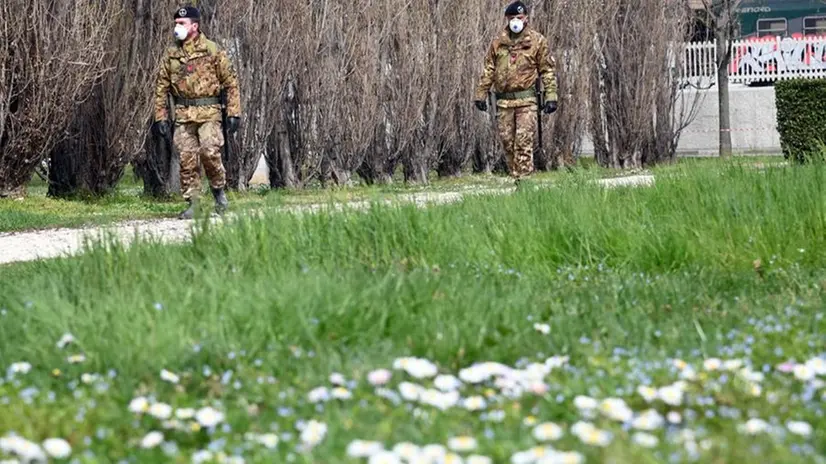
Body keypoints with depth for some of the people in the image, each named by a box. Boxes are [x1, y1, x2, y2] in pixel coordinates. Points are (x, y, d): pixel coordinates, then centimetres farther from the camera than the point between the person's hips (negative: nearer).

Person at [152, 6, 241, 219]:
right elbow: (161, 88, 13)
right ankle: (192, 204, 7)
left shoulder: (213, 51, -1)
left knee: (209, 152, -19)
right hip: (183, 115, 4)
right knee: (187, 159, 0)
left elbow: (231, 83, 0)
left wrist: (233, 113, -6)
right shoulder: (171, 55, 9)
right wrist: (161, 118, 7)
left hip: (209, 113, -4)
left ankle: (219, 190, 6)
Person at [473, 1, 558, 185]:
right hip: (503, 99, 4)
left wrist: (551, 96, -5)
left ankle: (524, 179, -11)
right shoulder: (498, 42, 11)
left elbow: (548, 70, 2)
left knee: (524, 140, -11)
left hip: (526, 100, -4)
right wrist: (480, 94, 10)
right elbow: (488, 70, 15)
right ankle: (515, 176, 16)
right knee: (507, 140, 5)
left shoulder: (537, 41, 2)